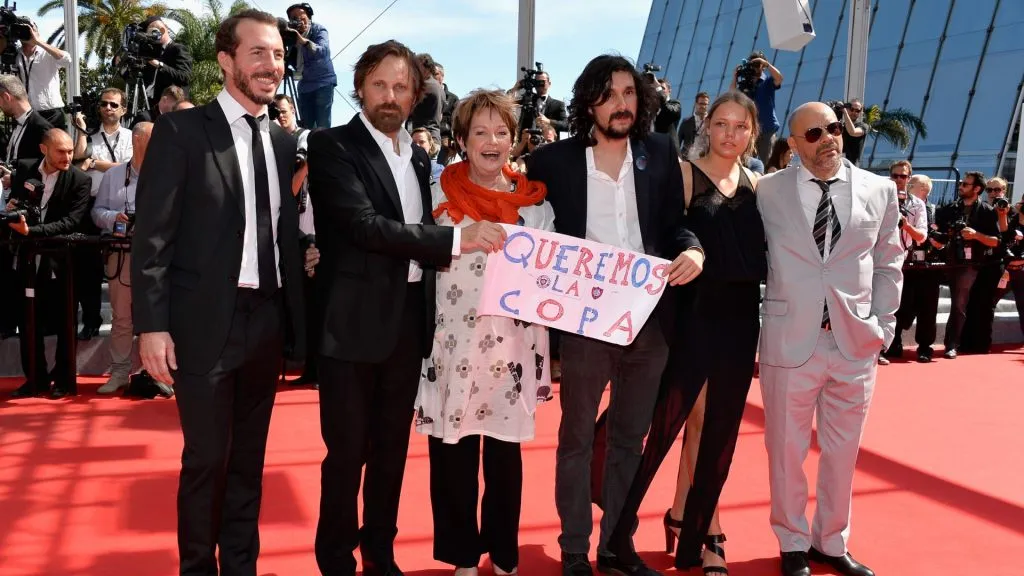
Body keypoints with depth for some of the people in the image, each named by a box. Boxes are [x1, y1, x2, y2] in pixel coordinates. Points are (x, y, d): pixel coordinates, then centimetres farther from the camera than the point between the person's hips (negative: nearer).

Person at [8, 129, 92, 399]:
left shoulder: (79, 180, -11)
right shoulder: (24, 169, 1)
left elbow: (71, 221, -18)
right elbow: (13, 199, 16)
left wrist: (31, 231, -27)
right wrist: (12, 208, -8)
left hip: (61, 260, -4)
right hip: (29, 257, 4)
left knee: (63, 322, 7)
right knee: (28, 322, 9)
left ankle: (64, 379, 20)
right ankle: (35, 378, 22)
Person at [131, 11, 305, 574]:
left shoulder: (285, 142, 10)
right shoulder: (180, 131, -5)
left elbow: (286, 232, 11)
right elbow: (152, 235, -8)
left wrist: (295, 317, 4)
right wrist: (152, 324, -13)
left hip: (267, 320, 5)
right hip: (205, 322, -5)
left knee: (248, 459, 14)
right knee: (205, 459, 3)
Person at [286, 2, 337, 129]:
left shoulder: (318, 29, -5)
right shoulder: (293, 34, 10)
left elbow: (323, 51, -24)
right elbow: (293, 62, 4)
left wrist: (304, 41, -39)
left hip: (323, 82, -6)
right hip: (304, 85, 6)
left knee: (322, 126, -12)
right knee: (306, 126, 3)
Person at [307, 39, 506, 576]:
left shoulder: (417, 156, 13)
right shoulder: (332, 146, -8)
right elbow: (364, 225, -20)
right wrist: (456, 238, -21)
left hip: (409, 318, 6)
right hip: (354, 320, -6)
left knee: (392, 447, 15)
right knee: (347, 450, 2)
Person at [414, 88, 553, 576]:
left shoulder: (534, 201, 4)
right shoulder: (439, 194, -1)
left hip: (513, 345, 1)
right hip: (452, 343, -1)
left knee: (505, 453, 10)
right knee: (453, 453, 5)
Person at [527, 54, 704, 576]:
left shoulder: (660, 154, 4)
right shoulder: (554, 160, -3)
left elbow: (673, 224, 6)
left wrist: (692, 250, -15)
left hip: (649, 318, 3)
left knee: (630, 439, 15)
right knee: (577, 439, 9)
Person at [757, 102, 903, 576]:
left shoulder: (879, 190, 6)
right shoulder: (767, 191, 0)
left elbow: (889, 265, 11)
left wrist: (883, 327, 4)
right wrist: (753, 325, -1)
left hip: (856, 343, 2)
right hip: (789, 341, -2)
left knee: (843, 451, 12)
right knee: (787, 449, 8)